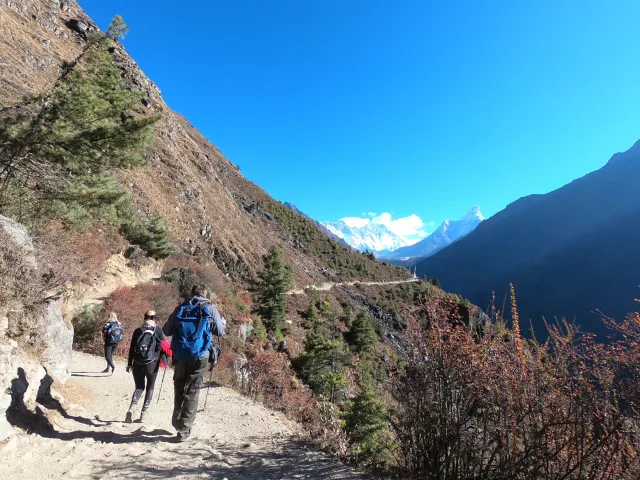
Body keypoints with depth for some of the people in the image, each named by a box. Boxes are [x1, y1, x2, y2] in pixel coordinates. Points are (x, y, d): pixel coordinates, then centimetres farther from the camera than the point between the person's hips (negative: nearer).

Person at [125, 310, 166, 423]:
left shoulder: (137, 331, 7)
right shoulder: (158, 330, 0)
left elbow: (131, 348, 7)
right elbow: (163, 346, -2)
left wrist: (129, 364, 14)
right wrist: (164, 360, 10)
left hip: (137, 363, 2)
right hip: (152, 363, -2)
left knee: (139, 387, 15)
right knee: (150, 388, 13)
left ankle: (132, 408, -10)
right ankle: (143, 414, 10)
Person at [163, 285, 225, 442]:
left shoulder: (180, 308, 7)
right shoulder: (210, 309, -1)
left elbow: (166, 331, 12)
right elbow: (220, 332, 4)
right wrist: (222, 323, 25)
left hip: (180, 355, 3)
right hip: (199, 356, -3)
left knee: (179, 389, 21)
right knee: (192, 392, 6)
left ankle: (177, 421, 34)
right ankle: (184, 430, 8)